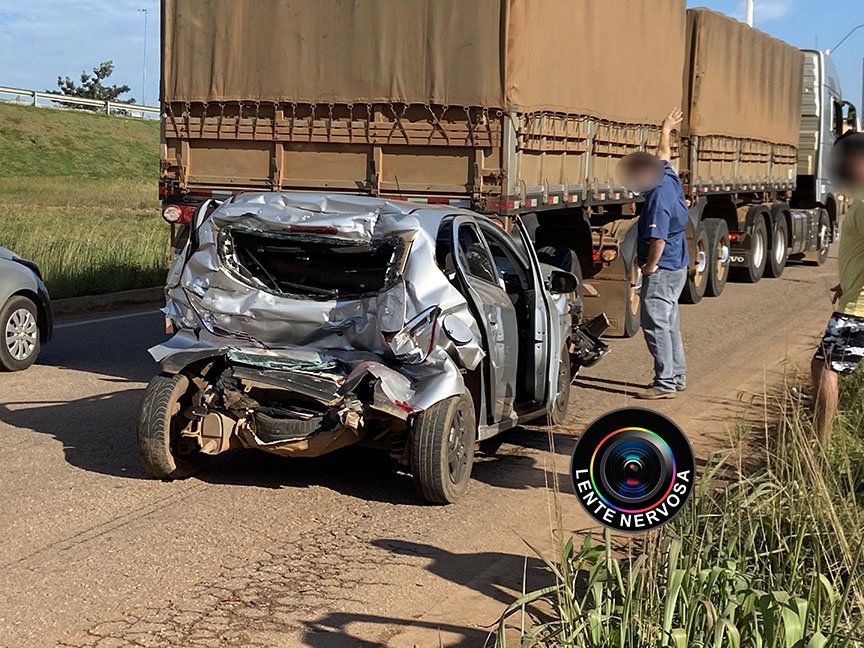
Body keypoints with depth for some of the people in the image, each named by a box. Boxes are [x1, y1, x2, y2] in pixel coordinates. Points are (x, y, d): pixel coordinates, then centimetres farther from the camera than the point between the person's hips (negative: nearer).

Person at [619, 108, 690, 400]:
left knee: (655, 323, -8)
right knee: (669, 321, 17)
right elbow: (664, 153, 25)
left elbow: (658, 239, -27)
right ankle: (677, 376, 25)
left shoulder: (659, 197, -23)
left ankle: (665, 383, -7)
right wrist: (666, 129, 41)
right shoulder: (669, 177, 4)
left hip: (663, 269, -10)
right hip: (677, 267, 10)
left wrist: (650, 266, -14)